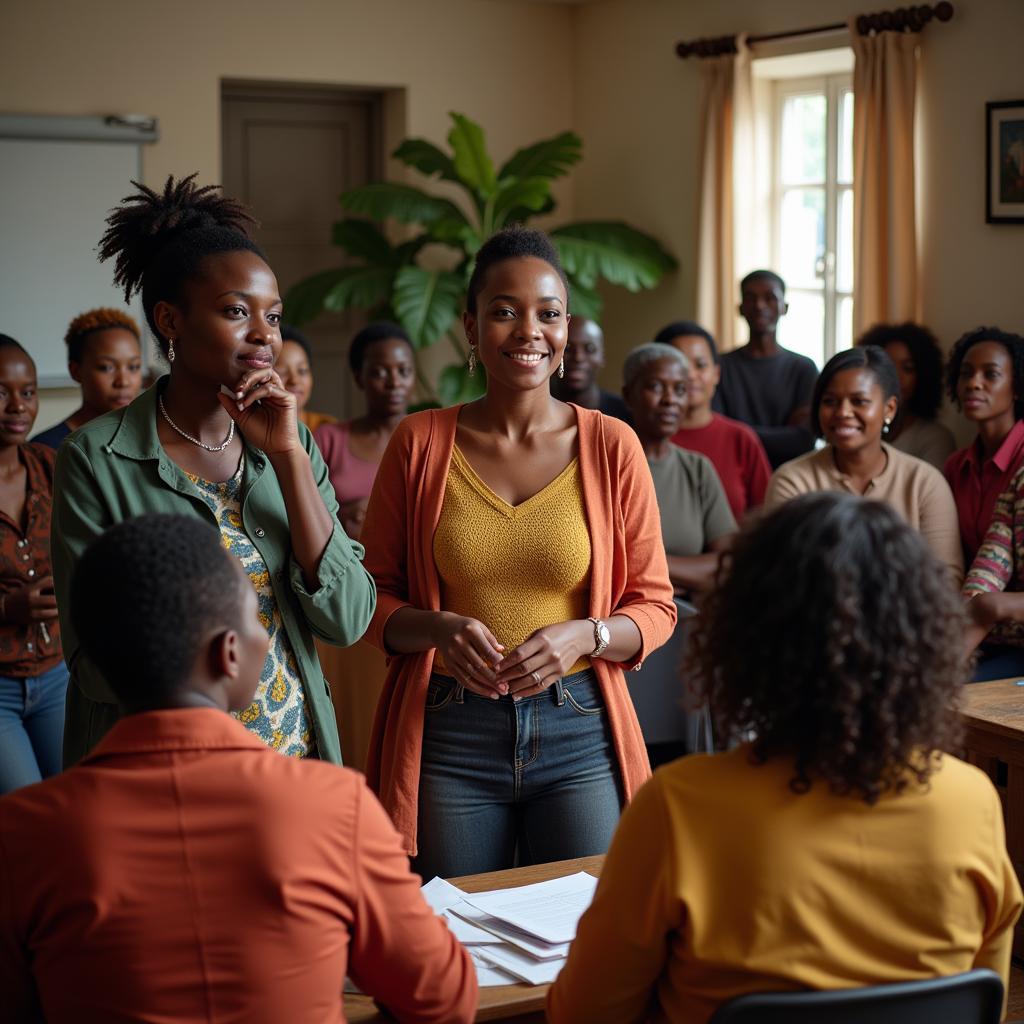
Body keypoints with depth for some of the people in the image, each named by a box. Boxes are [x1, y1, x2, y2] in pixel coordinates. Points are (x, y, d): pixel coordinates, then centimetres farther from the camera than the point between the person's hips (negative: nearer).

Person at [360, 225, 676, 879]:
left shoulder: (611, 446, 0)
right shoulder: (420, 443, 1)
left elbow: (655, 607, 4)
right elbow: (371, 598, 6)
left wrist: (584, 636, -14)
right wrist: (437, 628, -13)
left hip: (579, 734, 0)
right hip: (447, 735, 0)